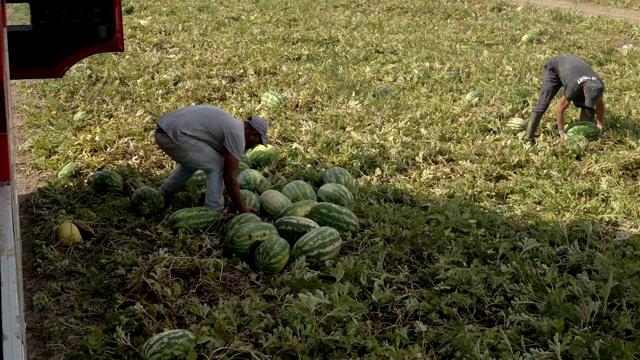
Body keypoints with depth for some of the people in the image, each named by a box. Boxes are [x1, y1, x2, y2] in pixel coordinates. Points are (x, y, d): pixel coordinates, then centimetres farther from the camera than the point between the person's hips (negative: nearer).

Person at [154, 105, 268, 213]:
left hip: (161, 130, 10)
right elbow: (230, 176, -5)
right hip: (175, 135, -10)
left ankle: (162, 197, 42)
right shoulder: (238, 135, -6)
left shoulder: (230, 124, 22)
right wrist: (242, 209, 2)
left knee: (190, 162, 32)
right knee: (216, 165, -1)